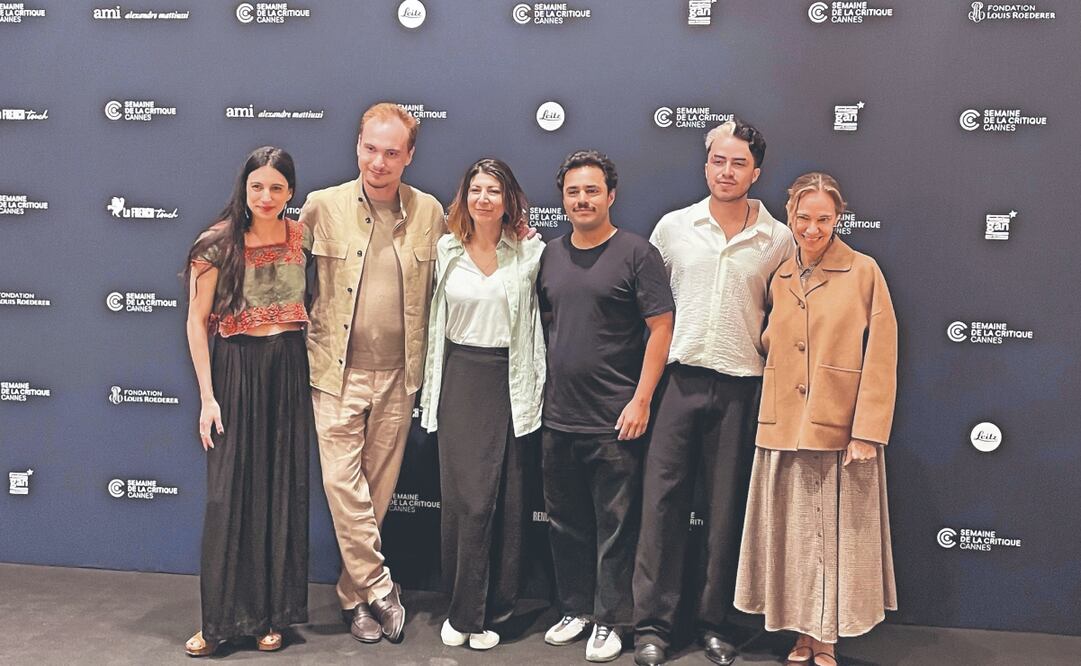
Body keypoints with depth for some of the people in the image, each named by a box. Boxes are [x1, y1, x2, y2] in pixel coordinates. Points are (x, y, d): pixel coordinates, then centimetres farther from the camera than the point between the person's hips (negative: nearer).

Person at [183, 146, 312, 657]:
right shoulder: (218, 244, -5)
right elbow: (197, 321, -5)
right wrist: (207, 396, -9)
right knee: (229, 494, 0)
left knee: (283, 491, 7)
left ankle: (273, 613, 19)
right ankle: (221, 618, 12)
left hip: (290, 370, 3)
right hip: (236, 369, -2)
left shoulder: (303, 236, 2)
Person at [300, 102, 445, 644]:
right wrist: (307, 350, 1)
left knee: (378, 490, 8)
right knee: (342, 483, -4)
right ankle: (379, 589, 9)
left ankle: (354, 595, 22)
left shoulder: (429, 212, 2)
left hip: (397, 376, 1)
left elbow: (438, 293, 10)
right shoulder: (322, 206, -2)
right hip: (338, 373, -1)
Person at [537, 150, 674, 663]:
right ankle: (575, 609, 30)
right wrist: (539, 391, 10)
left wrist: (641, 400, -13)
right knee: (565, 521, 14)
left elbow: (660, 327, -9)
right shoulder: (550, 256, 11)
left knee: (614, 525, 3)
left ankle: (609, 620, 17)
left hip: (614, 422, -5)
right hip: (558, 418, 5)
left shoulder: (636, 253, -6)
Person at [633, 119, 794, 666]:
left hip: (740, 388, 0)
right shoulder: (672, 227, 5)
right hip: (678, 380, 0)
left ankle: (715, 622, 21)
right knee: (662, 501, 0)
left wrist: (766, 344, 3)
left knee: (726, 509, 7)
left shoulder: (778, 239, 3)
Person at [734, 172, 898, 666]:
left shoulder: (863, 272, -4)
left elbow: (880, 358, -8)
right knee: (792, 533, 10)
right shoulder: (779, 278, 10)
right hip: (784, 430, 4)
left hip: (840, 431, -4)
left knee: (834, 535, 5)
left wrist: (868, 431, -13)